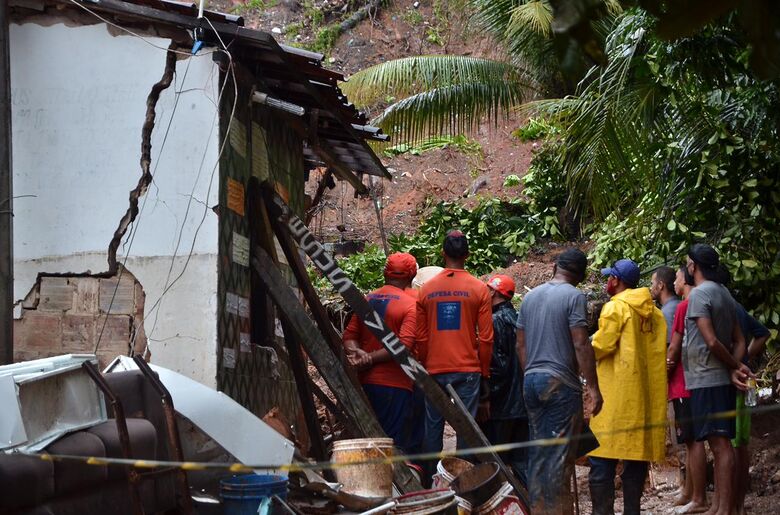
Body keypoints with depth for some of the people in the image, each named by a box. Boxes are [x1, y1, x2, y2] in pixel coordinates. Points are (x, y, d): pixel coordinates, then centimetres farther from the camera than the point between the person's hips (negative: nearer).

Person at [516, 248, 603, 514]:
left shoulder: (530, 296, 12)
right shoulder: (574, 297, -9)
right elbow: (581, 345, -14)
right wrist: (593, 387, -12)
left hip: (531, 381, 7)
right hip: (561, 382, -7)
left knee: (538, 452, 10)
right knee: (560, 454, -5)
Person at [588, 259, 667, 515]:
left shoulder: (615, 307, -7)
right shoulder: (655, 313, 12)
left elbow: (601, 346, -12)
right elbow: (659, 352, 12)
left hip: (617, 392, -7)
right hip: (648, 395, 7)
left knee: (603, 458, -5)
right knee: (637, 456, 9)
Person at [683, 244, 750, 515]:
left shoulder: (699, 294, -13)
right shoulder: (724, 294, 15)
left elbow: (711, 341, -19)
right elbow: (739, 341, 12)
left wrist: (736, 368, -9)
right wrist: (735, 369, -3)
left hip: (707, 380, -9)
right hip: (722, 380, 9)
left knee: (719, 443, -11)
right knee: (720, 443, 11)